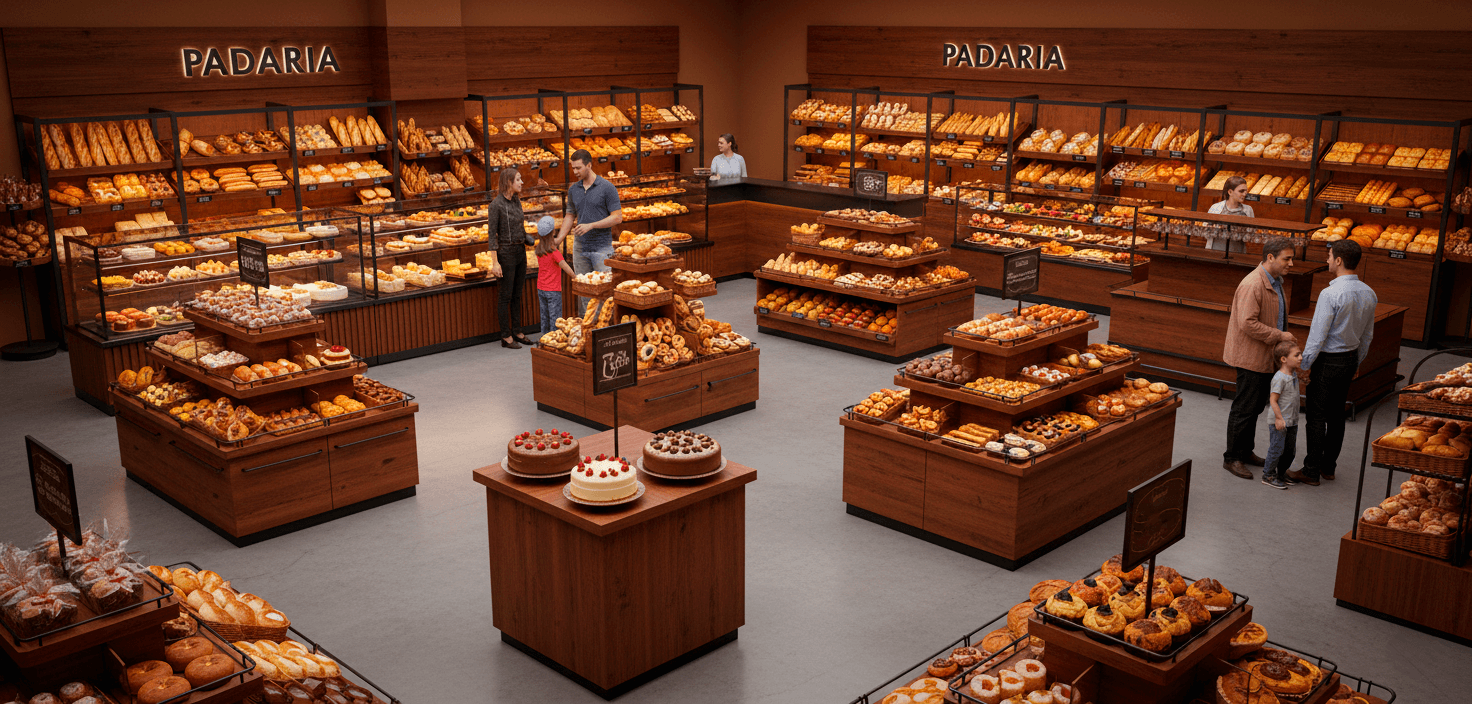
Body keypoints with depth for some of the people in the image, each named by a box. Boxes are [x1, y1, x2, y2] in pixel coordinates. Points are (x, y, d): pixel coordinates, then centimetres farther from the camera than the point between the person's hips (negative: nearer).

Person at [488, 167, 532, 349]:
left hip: (521, 252, 7)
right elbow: (492, 233, -14)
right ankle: (506, 337, 7)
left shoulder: (516, 201, 9)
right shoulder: (496, 204, -13)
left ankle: (517, 332, 22)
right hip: (506, 252, -7)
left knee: (517, 295, 13)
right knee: (506, 296, 0)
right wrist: (495, 262, -18)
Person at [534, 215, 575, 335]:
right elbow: (566, 268, -17)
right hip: (553, 290, -7)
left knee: (545, 317, 15)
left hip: (541, 289, 7)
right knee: (555, 319, 0)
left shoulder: (539, 249, 0)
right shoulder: (554, 252, -19)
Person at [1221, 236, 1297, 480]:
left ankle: (1245, 452, 29)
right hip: (1251, 357, -10)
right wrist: (1279, 336, -21)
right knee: (1244, 409, -3)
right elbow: (1247, 324, -27)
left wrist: (1282, 337, 16)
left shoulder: (1276, 281, 12)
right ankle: (1232, 458, 6)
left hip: (1267, 357, 10)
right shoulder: (1253, 285, -22)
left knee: (1256, 407, 17)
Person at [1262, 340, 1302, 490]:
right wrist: (1279, 418, -22)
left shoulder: (1294, 374, 6)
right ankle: (1268, 475, 10)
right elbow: (1273, 400, -21)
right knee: (1277, 449, -2)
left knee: (1290, 449, 16)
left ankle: (1281, 473, 30)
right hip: (1279, 421, -9)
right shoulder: (1280, 378, -20)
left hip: (1292, 421, 9)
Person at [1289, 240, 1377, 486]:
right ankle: (1328, 466, 25)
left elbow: (1318, 334, -20)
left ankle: (1311, 471, 5)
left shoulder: (1330, 294, -22)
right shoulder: (1368, 294, 3)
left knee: (1316, 416, 0)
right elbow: (1367, 335, 12)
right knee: (1336, 415, 16)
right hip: (1350, 359, 8)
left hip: (1328, 361, -8)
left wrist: (1305, 364, -11)